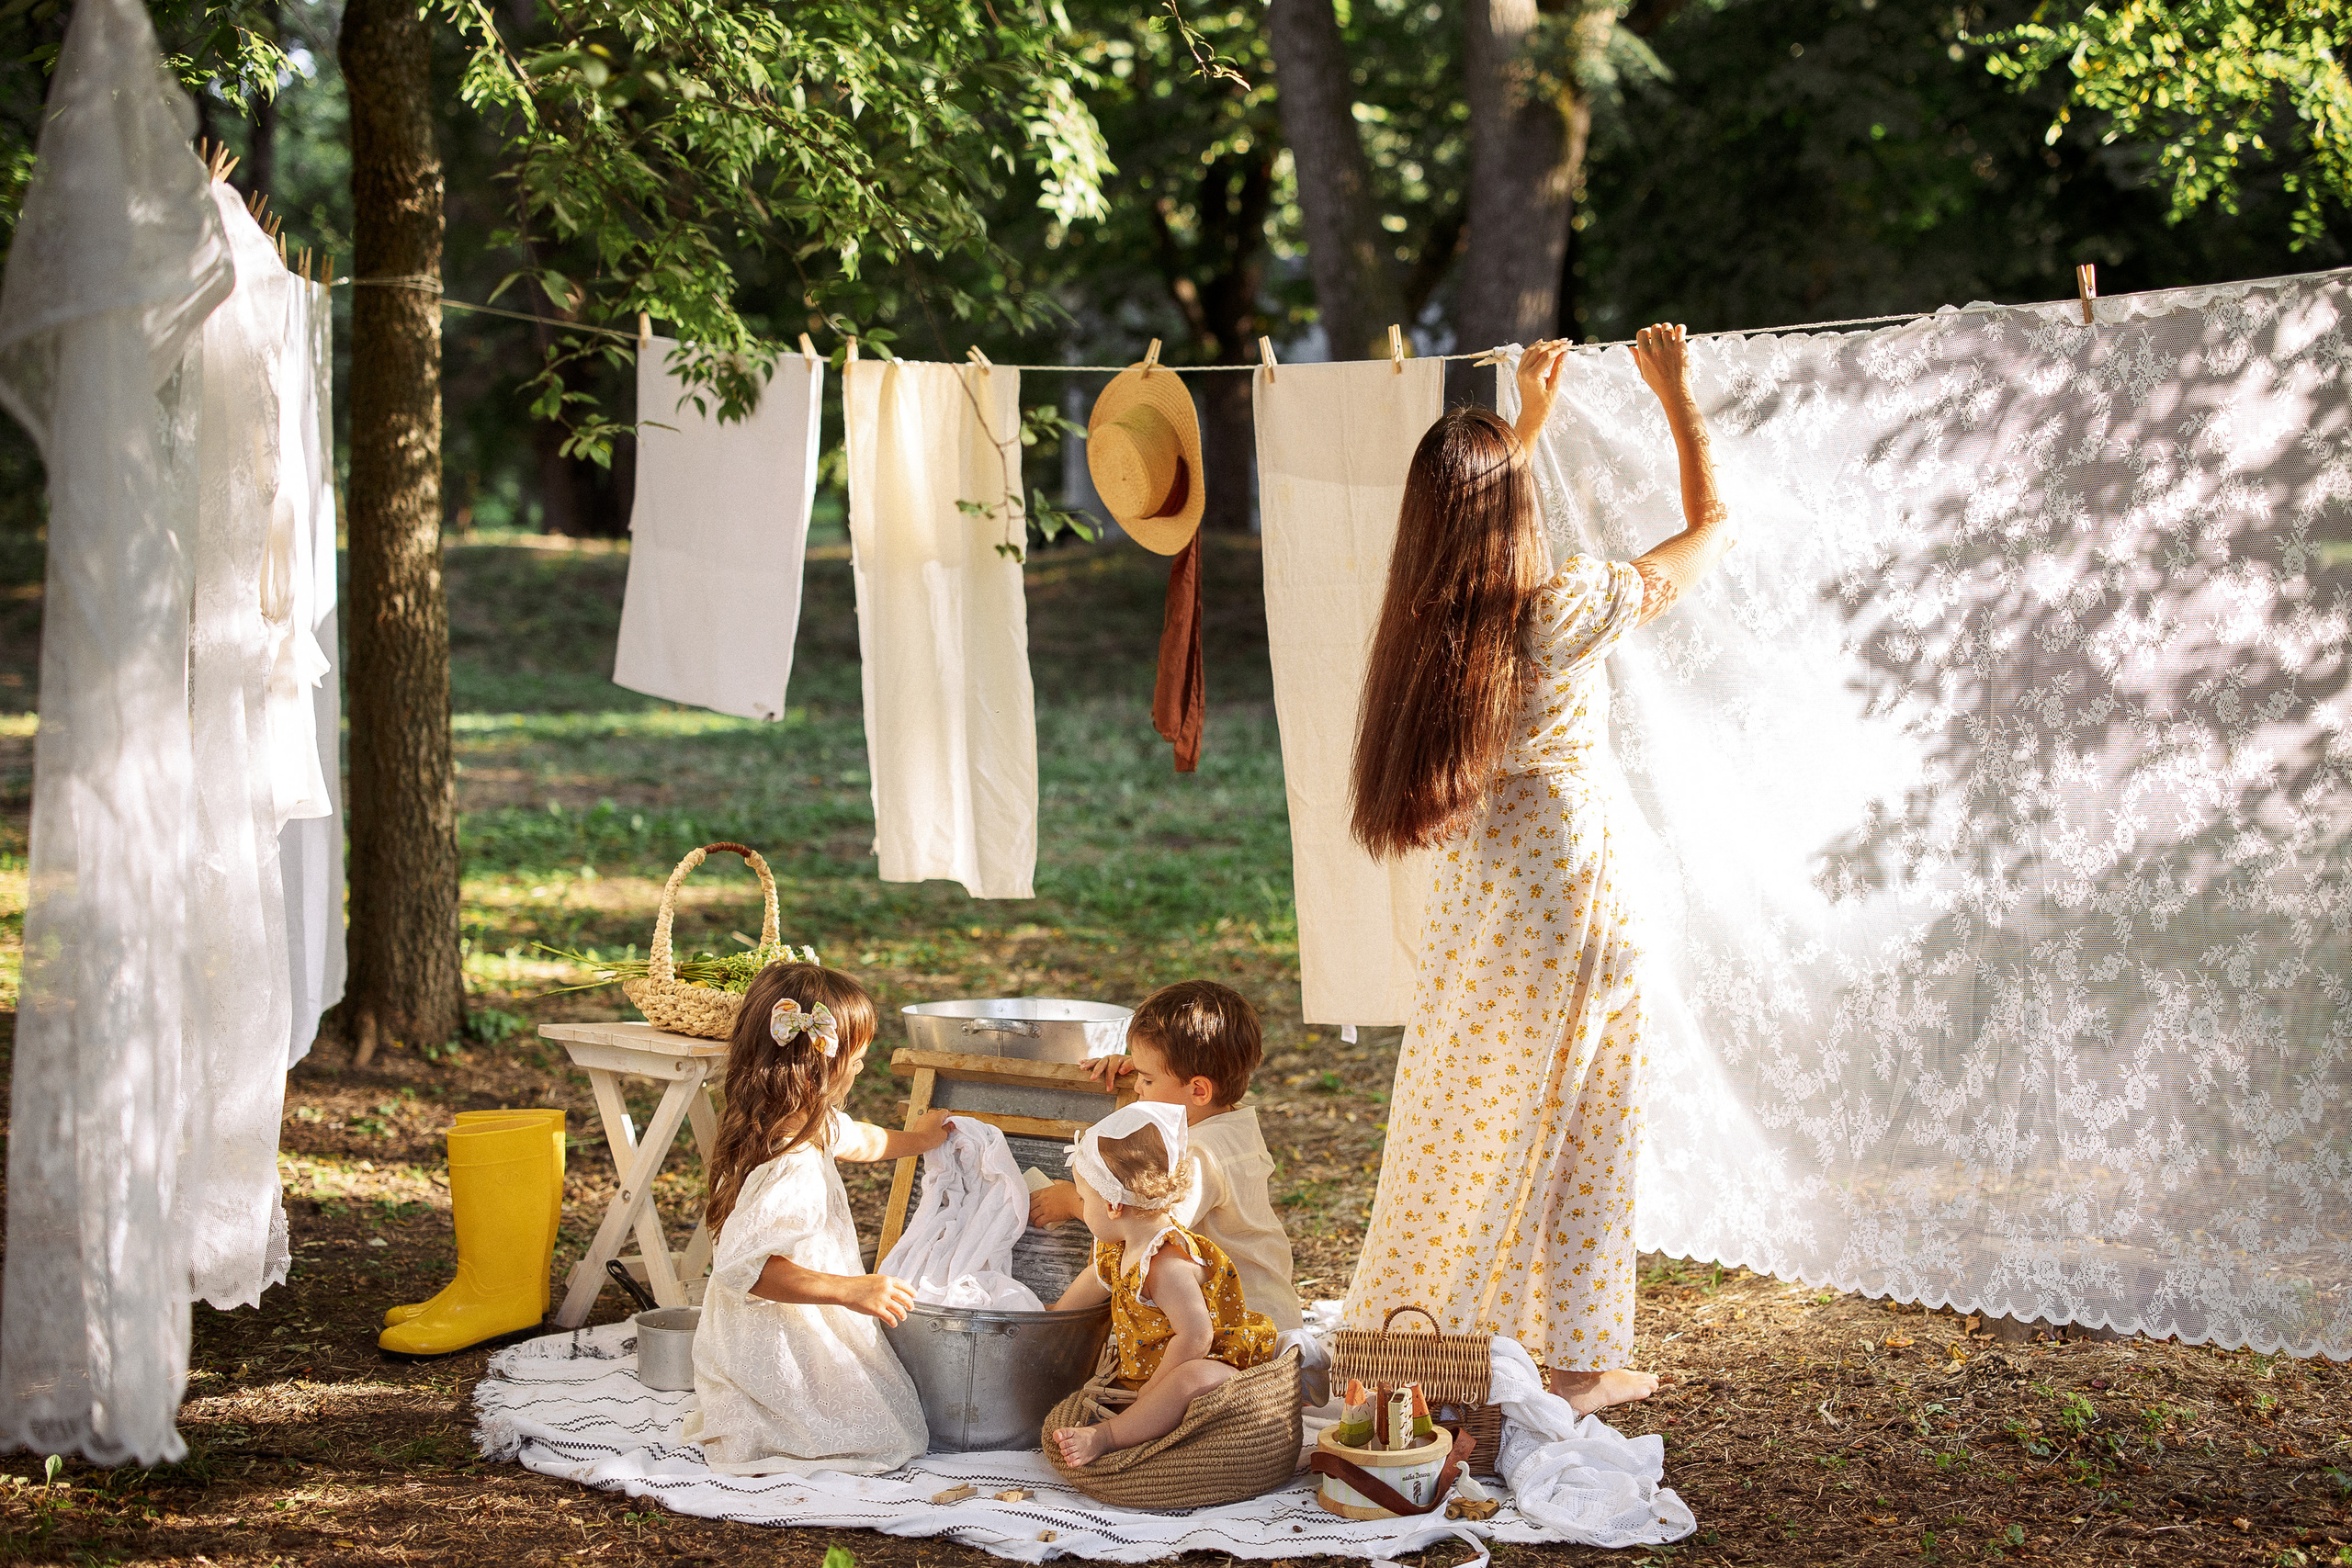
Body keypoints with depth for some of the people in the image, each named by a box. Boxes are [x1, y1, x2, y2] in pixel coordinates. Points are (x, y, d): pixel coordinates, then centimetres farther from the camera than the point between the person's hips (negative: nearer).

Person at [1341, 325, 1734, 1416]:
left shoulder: (1427, 618, -2)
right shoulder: (1566, 609, -17)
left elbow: (1467, 517, 23)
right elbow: (1713, 529, -3)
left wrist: (1527, 420, 30)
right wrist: (1678, 398, 8)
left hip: (1472, 908, 5)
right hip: (1567, 907, -5)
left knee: (1460, 1132, 14)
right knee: (1573, 1140, 8)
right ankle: (1575, 1364, 18)